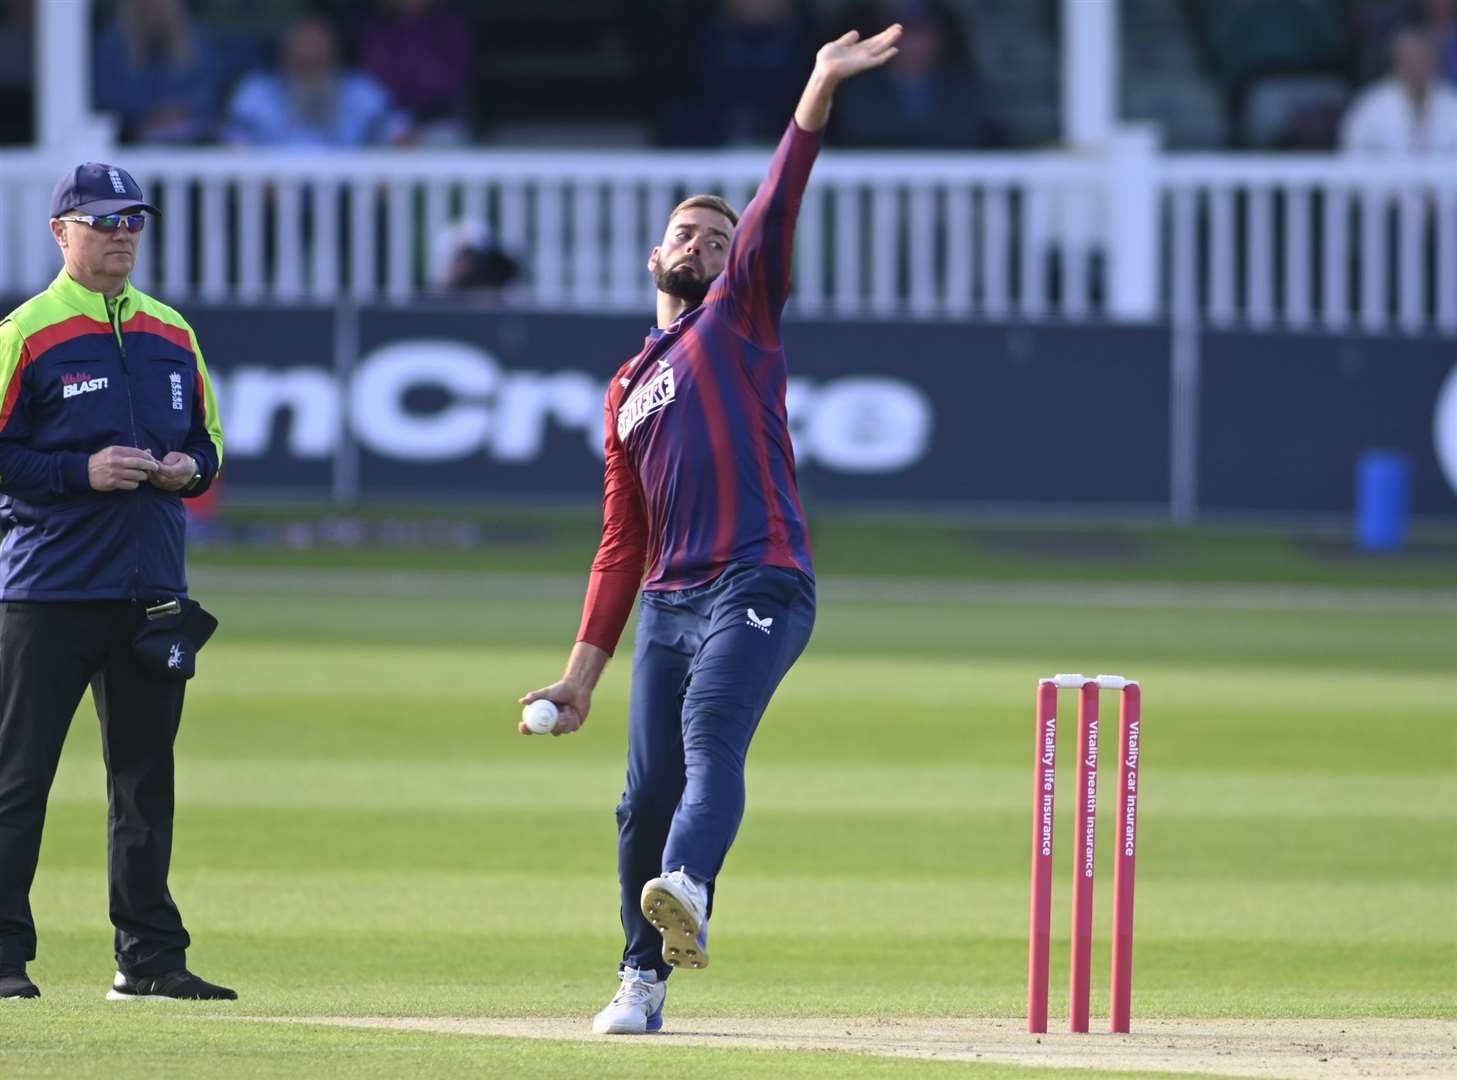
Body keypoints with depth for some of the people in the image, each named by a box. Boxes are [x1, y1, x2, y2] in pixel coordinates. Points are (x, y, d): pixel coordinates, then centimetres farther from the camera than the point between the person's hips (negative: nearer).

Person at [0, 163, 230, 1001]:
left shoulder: (173, 334, 13)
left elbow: (208, 436, 22)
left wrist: (190, 467, -1)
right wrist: (83, 471, -18)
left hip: (153, 587, 6)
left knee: (147, 775, 9)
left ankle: (150, 957, 14)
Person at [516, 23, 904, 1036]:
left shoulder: (740, 314, 13)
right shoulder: (629, 389, 26)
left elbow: (777, 205, -2)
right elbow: (623, 542, 24)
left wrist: (821, 90, -15)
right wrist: (583, 668, 18)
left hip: (759, 583, -6)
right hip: (667, 602, 6)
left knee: (711, 738, -27)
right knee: (648, 792, 2)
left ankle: (685, 892, -51)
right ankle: (643, 980, 11)